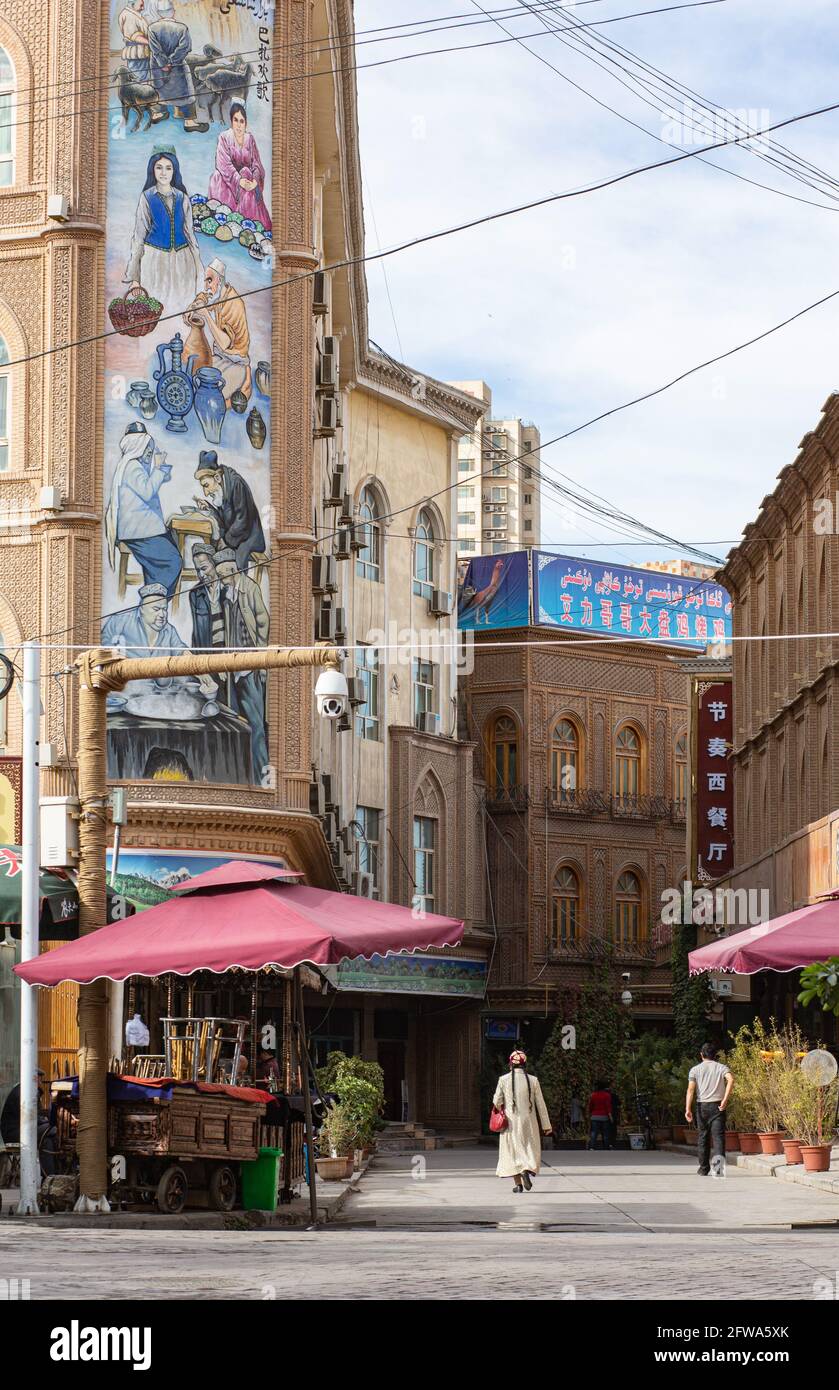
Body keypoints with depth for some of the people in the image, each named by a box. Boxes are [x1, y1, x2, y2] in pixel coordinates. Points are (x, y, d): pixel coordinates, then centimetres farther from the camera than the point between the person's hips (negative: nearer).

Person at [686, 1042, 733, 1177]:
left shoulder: (695, 1069, 6)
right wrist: (725, 1100, -14)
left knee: (703, 1137, 12)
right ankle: (718, 1159, -31)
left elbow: (691, 1089, -7)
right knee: (718, 1136, -6)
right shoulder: (721, 1067, 6)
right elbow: (730, 1080, -15)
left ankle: (704, 1168, 18)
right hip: (718, 1106, -1)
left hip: (702, 1106, 1)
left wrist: (688, 1109, -12)